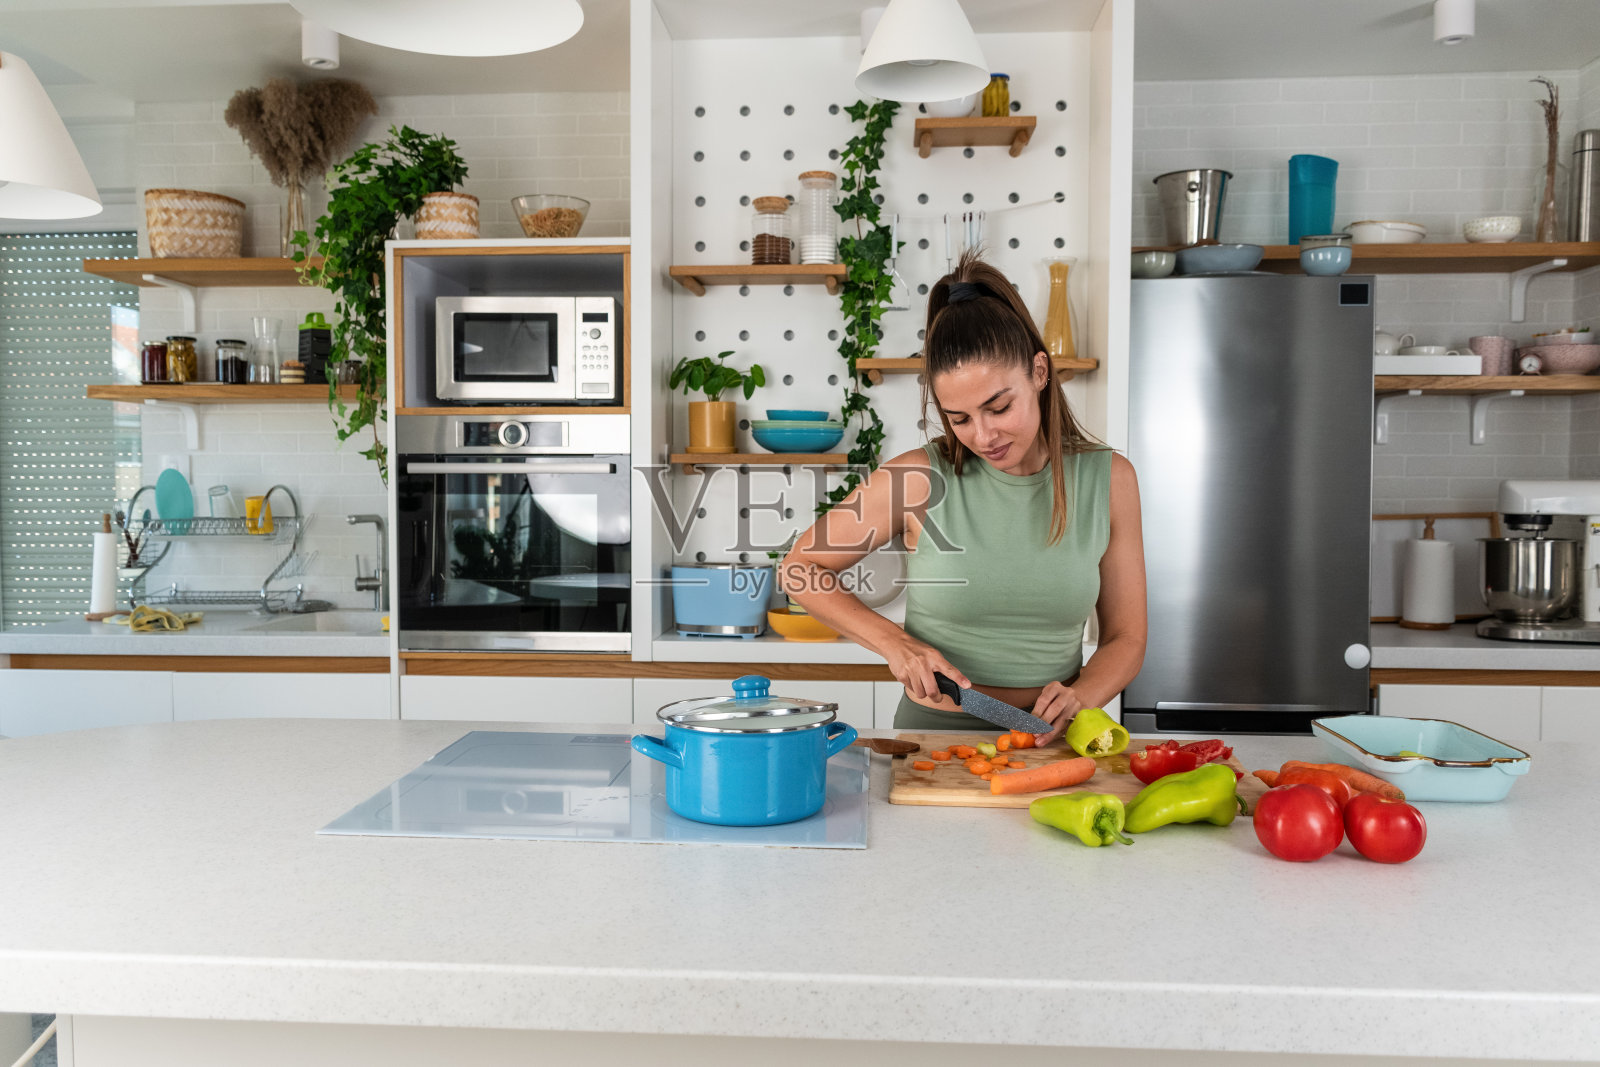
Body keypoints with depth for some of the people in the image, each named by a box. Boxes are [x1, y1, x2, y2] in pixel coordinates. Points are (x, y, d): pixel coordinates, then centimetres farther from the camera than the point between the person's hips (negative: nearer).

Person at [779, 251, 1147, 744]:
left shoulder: (1108, 479, 1)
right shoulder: (920, 478, -7)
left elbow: (1125, 638, 7)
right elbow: (800, 568, 4)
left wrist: (1079, 697, -13)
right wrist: (893, 642, -9)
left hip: (1045, 738, 0)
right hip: (934, 729, 0)